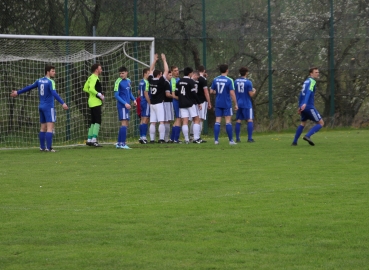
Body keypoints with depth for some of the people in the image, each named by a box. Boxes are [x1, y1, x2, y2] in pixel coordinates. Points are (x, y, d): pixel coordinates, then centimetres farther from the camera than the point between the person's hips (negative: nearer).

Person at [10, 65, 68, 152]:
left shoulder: (39, 81, 9)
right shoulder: (50, 82, -13)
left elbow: (29, 87, 19)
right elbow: (54, 93, -26)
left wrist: (18, 92, 31)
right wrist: (62, 103, -32)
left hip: (41, 106, 8)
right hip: (49, 107, -8)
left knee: (43, 127, 13)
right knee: (50, 127, -10)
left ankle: (42, 147, 14)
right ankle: (49, 147, -17)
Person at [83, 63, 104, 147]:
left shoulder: (91, 78, 15)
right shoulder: (94, 78, -13)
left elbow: (85, 88, 21)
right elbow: (91, 89, -25)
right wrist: (99, 94, -19)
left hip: (92, 102, 10)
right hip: (96, 102, -10)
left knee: (93, 122, 14)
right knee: (98, 121, -12)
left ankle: (89, 139, 15)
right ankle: (94, 140, -19)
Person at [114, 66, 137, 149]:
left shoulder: (128, 81, 12)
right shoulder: (118, 82, -10)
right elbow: (116, 95, -12)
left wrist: (134, 99, 5)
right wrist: (125, 103, -19)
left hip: (127, 105, 8)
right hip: (122, 105, -8)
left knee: (126, 124, 11)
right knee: (124, 123, -13)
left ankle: (119, 143, 17)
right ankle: (122, 143, -15)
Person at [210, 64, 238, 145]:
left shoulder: (215, 80, 3)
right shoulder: (229, 80, -10)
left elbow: (211, 91, 6)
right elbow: (232, 93, -13)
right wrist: (236, 104, -6)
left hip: (218, 104, 4)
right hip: (227, 104, -3)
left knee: (217, 121, 5)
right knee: (228, 121, 0)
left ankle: (216, 140, 0)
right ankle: (231, 140, 1)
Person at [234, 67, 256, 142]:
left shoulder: (236, 81, 5)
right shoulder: (248, 82, -12)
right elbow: (251, 94, -12)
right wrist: (254, 91, 9)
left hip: (238, 104, 5)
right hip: (247, 104, -5)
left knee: (238, 121, 8)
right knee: (250, 120, -2)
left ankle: (237, 138, 6)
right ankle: (249, 138, -8)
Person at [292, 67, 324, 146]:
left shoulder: (306, 81, 18)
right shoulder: (312, 82, -10)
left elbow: (301, 94, 24)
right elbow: (308, 92, -25)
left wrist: (300, 106, 30)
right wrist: (304, 103, -38)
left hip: (303, 107, 9)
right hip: (309, 106, -9)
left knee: (303, 123, 25)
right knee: (321, 123, -3)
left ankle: (294, 142, 23)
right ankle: (307, 136, -18)